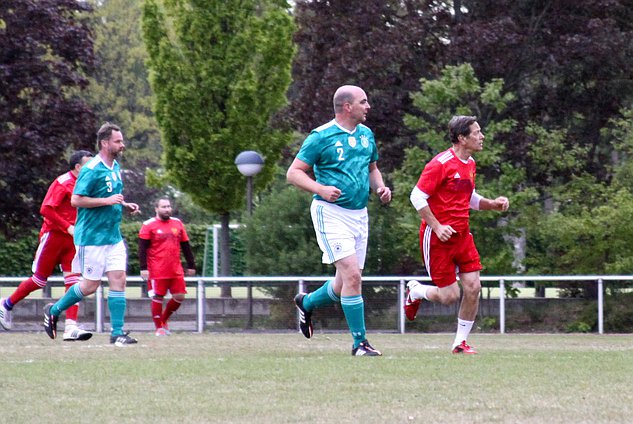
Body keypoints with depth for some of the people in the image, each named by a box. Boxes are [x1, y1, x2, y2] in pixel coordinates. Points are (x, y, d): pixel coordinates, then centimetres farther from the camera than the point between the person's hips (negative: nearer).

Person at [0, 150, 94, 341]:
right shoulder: (63, 183, -14)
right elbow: (46, 209, -20)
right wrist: (68, 227, -22)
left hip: (71, 238, 7)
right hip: (53, 235, -7)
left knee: (73, 281, -7)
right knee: (40, 279, 3)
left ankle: (71, 327, -13)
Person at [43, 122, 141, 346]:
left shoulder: (115, 167, 12)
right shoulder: (91, 170, -16)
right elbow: (76, 200, -20)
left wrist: (124, 205, 9)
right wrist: (108, 201, -22)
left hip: (113, 236, 8)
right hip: (92, 237, -8)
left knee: (118, 281, -2)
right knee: (90, 286, -1)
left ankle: (117, 332, -1)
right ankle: (53, 311, 20)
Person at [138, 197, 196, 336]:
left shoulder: (178, 223, 13)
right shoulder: (149, 225, -2)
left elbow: (185, 246, 18)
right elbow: (142, 248, -5)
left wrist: (191, 265, 16)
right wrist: (143, 268, -13)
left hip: (176, 270, 5)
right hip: (157, 271, -5)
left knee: (179, 296, 1)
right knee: (157, 298, -4)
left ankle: (164, 320, 22)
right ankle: (159, 328, 7)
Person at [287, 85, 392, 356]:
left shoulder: (366, 134, 12)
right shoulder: (321, 137, -8)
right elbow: (293, 173, -7)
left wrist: (380, 187, 6)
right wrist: (321, 189, -22)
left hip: (359, 214, 7)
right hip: (331, 213, -7)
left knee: (346, 284, 10)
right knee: (351, 275, -17)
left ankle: (306, 303, 40)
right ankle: (359, 342, -12)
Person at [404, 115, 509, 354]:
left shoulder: (470, 164, 11)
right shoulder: (441, 164, -15)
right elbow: (417, 197, -16)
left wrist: (493, 205, 7)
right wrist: (436, 226, -20)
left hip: (462, 235, 7)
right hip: (438, 236, -7)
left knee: (473, 288, -4)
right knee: (449, 296, -5)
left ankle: (460, 343, 7)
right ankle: (414, 292, 26)